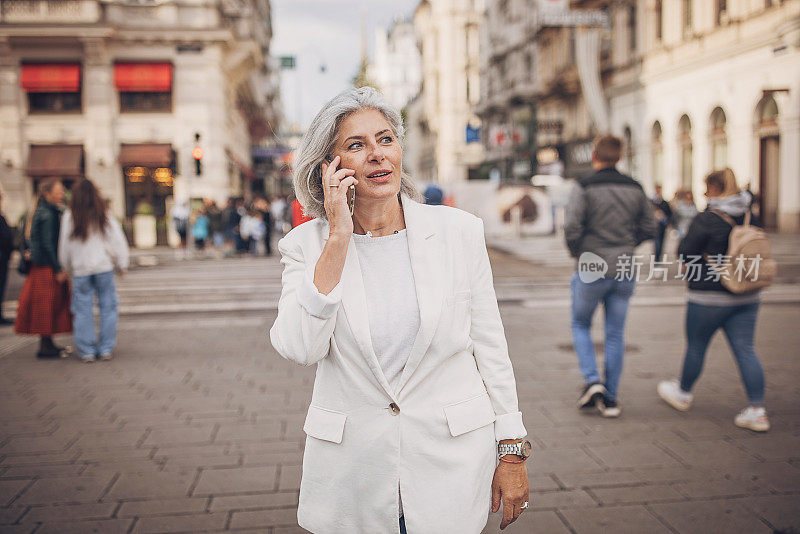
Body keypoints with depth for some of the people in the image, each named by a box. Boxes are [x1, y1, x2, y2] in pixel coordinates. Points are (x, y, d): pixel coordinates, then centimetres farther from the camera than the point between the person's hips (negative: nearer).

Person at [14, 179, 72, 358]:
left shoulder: (41, 212, 15)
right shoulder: (47, 215, -15)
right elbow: (48, 244, -19)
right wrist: (58, 269, -18)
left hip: (40, 264, 10)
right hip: (47, 267, -10)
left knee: (50, 305, 13)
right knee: (48, 303, -5)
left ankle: (47, 343, 21)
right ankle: (45, 346, 0)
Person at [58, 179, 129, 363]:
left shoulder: (69, 217, -3)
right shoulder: (104, 215, -2)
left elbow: (64, 246, 3)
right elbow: (118, 241, 0)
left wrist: (68, 269, 15)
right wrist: (121, 265, 10)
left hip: (80, 270, 0)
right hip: (104, 266, 0)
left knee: (83, 310, 6)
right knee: (107, 307, 8)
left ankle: (87, 351, 8)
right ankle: (106, 349, 9)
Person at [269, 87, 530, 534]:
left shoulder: (460, 231, -4)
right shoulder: (306, 244, -4)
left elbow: (489, 346, 0)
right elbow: (300, 349, -18)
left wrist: (513, 451, 0)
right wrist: (339, 237, -19)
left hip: (452, 460, 0)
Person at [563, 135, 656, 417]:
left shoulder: (584, 187, -9)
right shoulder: (635, 188, 4)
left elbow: (572, 228, -17)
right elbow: (648, 229, 8)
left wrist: (578, 254, 0)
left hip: (591, 269, -3)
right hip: (624, 272, 4)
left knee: (580, 324, 17)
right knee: (615, 334, 10)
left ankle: (592, 380, 2)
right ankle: (610, 398, 13)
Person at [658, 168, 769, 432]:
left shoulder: (706, 219, -15)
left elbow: (684, 253, -13)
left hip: (710, 295, -6)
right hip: (747, 295, 6)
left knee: (696, 346, 12)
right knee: (745, 350, 6)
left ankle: (682, 393, 31)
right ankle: (757, 411, 3)